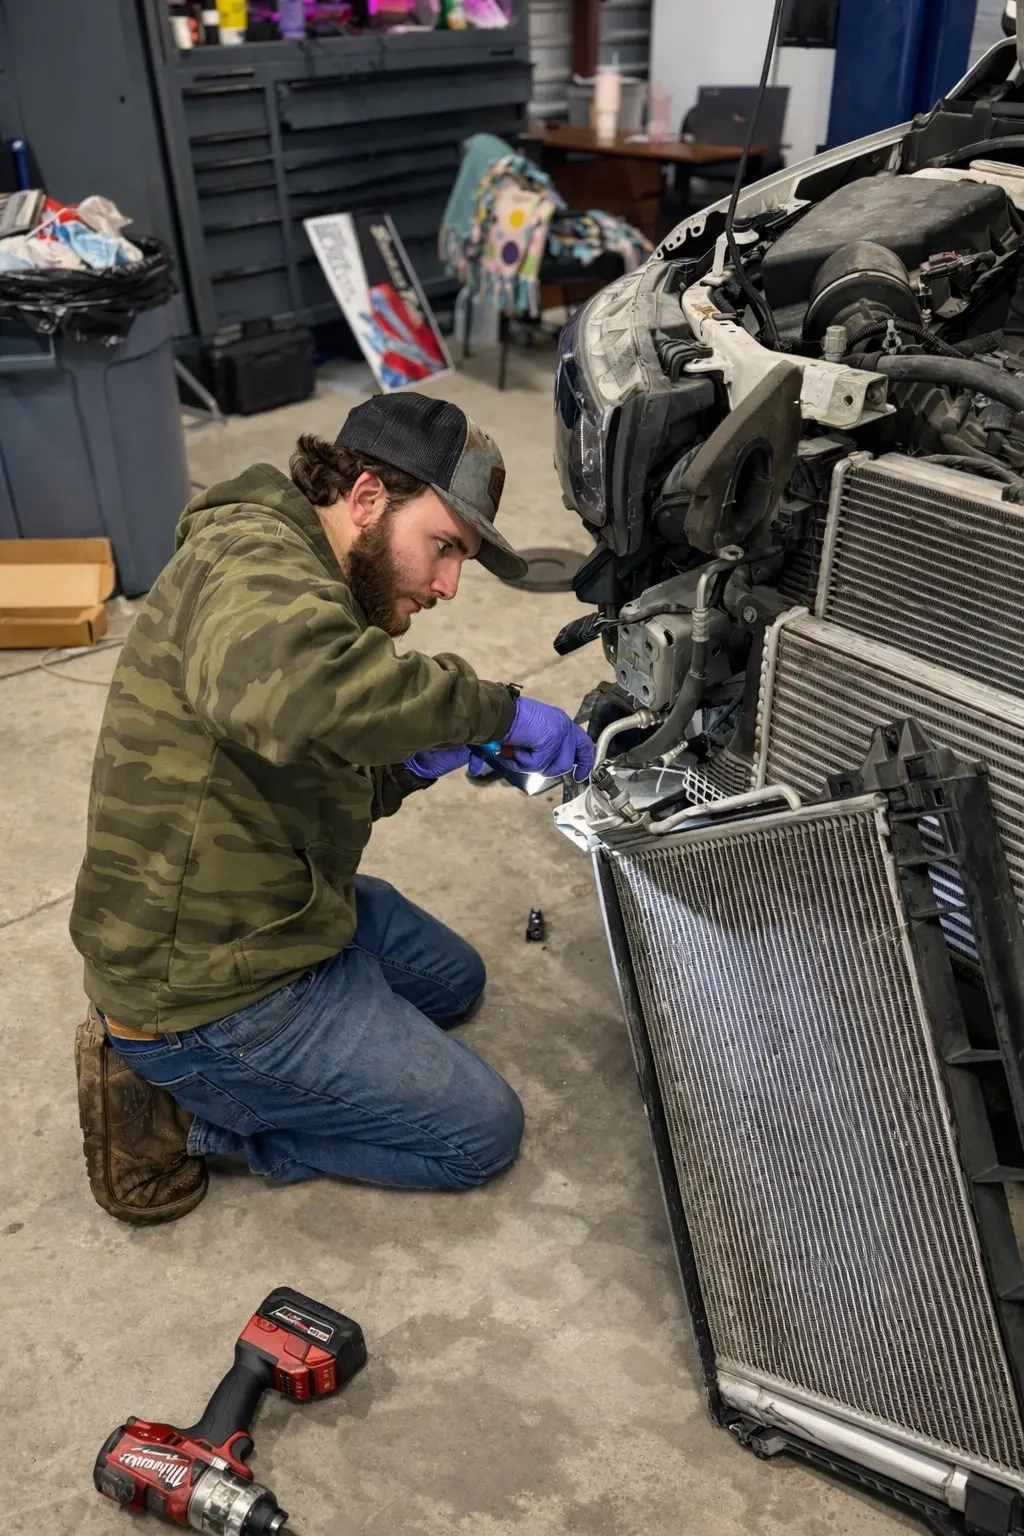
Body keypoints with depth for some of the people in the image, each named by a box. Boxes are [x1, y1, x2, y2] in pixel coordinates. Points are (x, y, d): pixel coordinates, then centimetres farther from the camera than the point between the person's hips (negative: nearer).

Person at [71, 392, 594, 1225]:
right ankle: (179, 1114, 4)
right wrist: (493, 708, -35)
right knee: (483, 1132, 2)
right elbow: (285, 689, -48)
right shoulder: (252, 560, -22)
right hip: (214, 992, -10)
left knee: (455, 979, 29)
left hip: (276, 911, 10)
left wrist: (408, 767, -5)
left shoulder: (304, 582, 10)